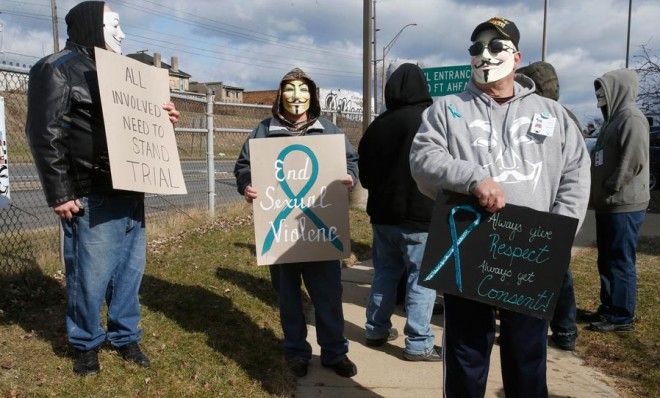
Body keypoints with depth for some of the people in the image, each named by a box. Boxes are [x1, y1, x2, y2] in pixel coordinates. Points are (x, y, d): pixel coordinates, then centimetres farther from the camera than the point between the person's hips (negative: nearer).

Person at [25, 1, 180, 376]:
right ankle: (86, 344, 22)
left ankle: (126, 336, 28)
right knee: (91, 275, 1)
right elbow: (44, 134, -10)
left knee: (130, 270, 12)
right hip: (92, 197, -7)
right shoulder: (58, 68, -4)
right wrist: (60, 193, -14)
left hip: (130, 193, 7)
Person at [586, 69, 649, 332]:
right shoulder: (614, 118, 17)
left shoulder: (631, 118, -13)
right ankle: (608, 308, 27)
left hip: (624, 206, -10)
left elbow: (634, 162, -22)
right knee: (607, 261, 16)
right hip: (609, 205, 10)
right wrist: (599, 194, 14)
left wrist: (608, 190, -15)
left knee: (620, 263, -2)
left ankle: (621, 318, 7)